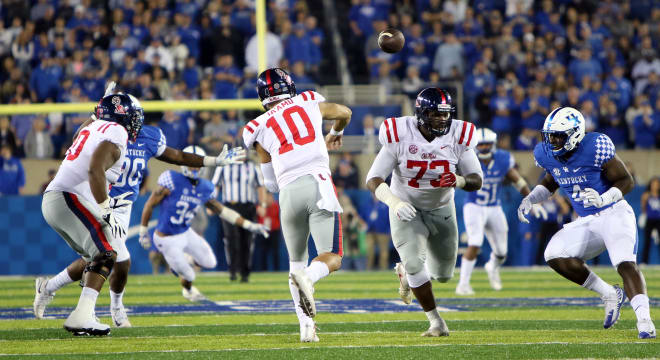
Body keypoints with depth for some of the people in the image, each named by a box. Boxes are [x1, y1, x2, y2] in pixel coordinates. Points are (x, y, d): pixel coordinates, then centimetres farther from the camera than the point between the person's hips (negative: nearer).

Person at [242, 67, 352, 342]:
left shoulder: (259, 128, 14)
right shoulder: (308, 102, 17)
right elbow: (344, 113, 39)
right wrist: (336, 133, 60)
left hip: (288, 192, 1)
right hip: (318, 183, -1)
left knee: (296, 261, 18)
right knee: (331, 258, -3)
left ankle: (306, 325, 5)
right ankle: (308, 277, -37)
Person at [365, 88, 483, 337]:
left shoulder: (458, 137, -16)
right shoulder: (400, 137, -23)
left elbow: (477, 180, -11)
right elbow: (374, 179, -22)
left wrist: (459, 181, -35)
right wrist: (394, 202, -41)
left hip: (442, 210, 3)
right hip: (406, 210, -3)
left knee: (443, 275, 11)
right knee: (415, 264, -21)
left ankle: (406, 271, 45)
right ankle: (436, 322, -5)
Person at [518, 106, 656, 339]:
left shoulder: (595, 148, -21)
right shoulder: (547, 154, -1)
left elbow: (626, 181, -14)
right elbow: (551, 182, 21)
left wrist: (603, 199, -31)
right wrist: (530, 200, 5)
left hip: (614, 214, -7)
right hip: (586, 222, 7)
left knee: (625, 264, -26)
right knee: (555, 256, -11)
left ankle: (644, 320, -32)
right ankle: (609, 295, 1)